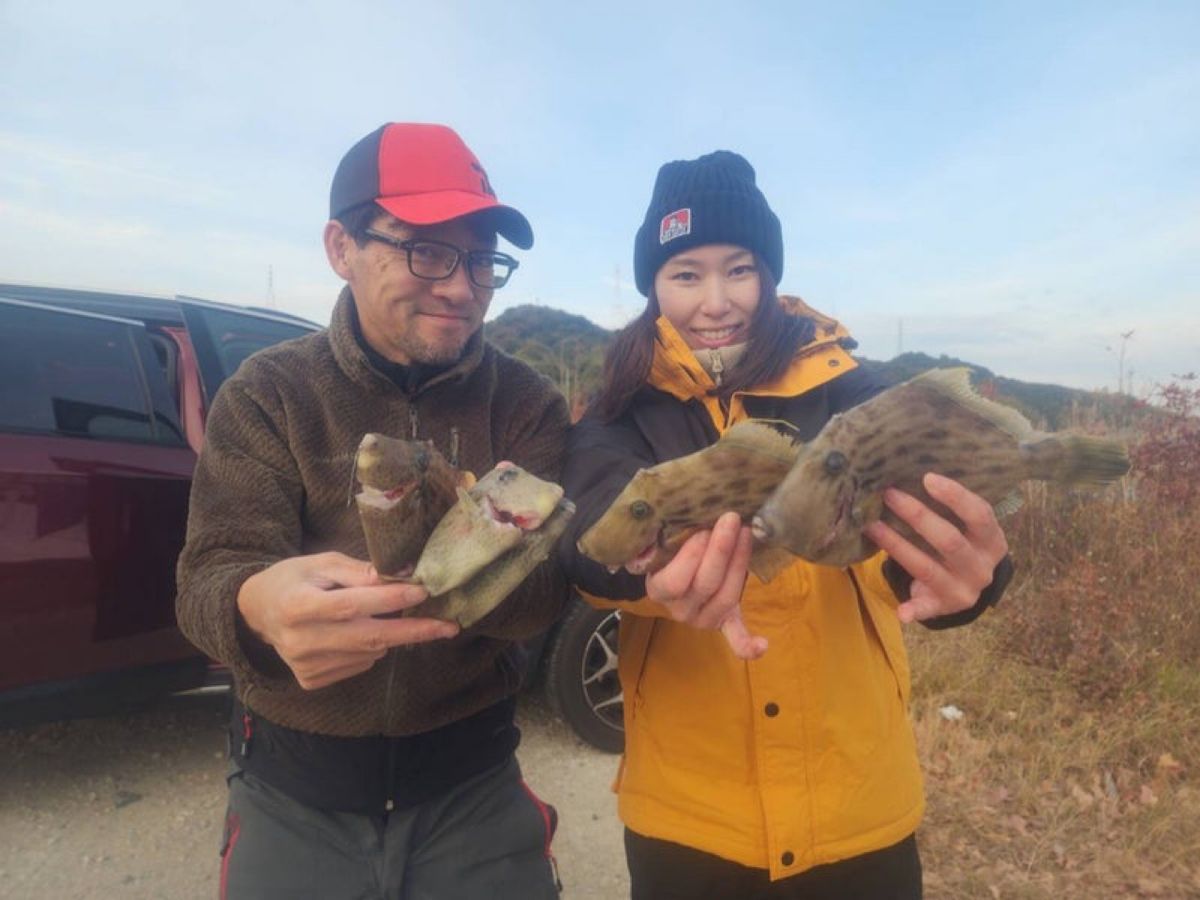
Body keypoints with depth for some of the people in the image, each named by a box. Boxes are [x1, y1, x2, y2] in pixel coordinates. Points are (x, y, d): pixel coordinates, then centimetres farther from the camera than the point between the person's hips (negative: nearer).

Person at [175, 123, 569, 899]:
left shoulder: (526, 404, -6)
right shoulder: (267, 395, -7)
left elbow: (545, 587, -16)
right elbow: (210, 580, -17)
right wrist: (260, 607, -41)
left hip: (471, 781, 1)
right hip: (292, 788, 1)